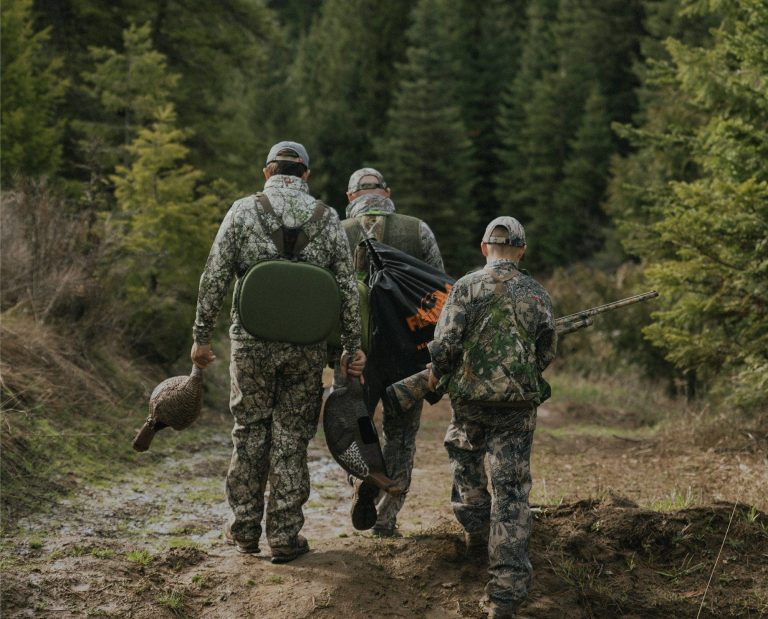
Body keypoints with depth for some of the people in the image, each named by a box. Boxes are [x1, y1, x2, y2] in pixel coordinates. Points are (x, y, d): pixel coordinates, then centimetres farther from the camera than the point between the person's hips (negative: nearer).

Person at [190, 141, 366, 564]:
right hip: (308, 346, 1)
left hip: (252, 341, 0)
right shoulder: (327, 218, 3)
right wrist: (352, 346, 9)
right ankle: (285, 536, 10)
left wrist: (201, 336, 4)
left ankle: (244, 529, 21)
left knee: (250, 432, 13)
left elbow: (214, 279, -3)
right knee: (292, 437, 8)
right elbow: (347, 288, 3)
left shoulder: (243, 211, 0)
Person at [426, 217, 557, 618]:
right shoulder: (537, 294, 3)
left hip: (470, 395, -1)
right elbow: (547, 353, 6)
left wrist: (435, 375, 8)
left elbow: (445, 343, -11)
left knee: (466, 465, 27)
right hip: (519, 403, 1)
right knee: (511, 491, 1)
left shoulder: (467, 287, -4)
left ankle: (477, 534, 40)